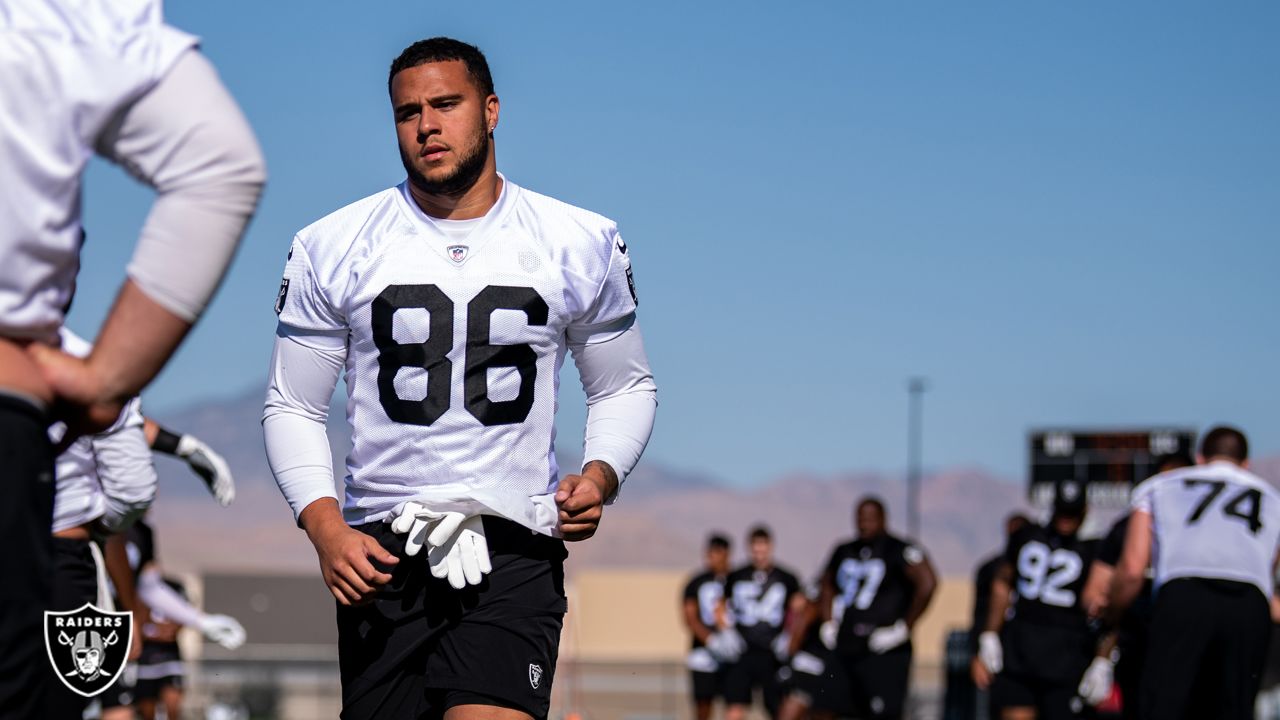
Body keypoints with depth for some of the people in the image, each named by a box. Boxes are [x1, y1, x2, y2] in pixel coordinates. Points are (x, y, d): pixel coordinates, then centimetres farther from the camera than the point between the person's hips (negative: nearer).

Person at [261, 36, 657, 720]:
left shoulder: (580, 246, 5)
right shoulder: (332, 249, 4)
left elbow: (625, 388, 17)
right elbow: (292, 408, 8)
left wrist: (601, 475, -4)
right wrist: (326, 528, -7)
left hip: (514, 551, -1)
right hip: (380, 554, 2)